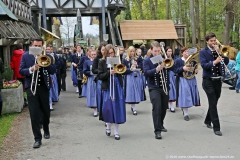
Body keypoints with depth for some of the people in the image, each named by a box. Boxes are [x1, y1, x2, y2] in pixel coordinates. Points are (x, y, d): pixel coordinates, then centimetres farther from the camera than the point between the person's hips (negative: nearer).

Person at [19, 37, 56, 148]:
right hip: (31, 87, -1)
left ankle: (46, 130, 40)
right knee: (34, 114, -6)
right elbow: (21, 71, -3)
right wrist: (31, 69, -21)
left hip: (44, 87, 2)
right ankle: (37, 138, -1)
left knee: (46, 111, 15)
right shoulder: (26, 56, 3)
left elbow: (53, 70, -5)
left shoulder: (47, 56, 4)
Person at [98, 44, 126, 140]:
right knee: (107, 108, -2)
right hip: (107, 87, -1)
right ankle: (108, 127, 27)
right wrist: (109, 73, -19)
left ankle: (116, 132, 11)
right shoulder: (102, 62, 2)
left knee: (118, 108, 0)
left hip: (118, 87, 1)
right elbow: (100, 76, -5)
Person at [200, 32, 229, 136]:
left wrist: (219, 52, -11)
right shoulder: (203, 52, -3)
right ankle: (216, 127, -7)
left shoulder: (219, 50, 10)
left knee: (213, 103, 15)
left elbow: (226, 62, -1)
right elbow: (204, 65, -16)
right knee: (213, 104, -9)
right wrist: (214, 62, -30)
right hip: (208, 81, -5)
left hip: (218, 80, 5)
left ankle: (207, 121, 35)